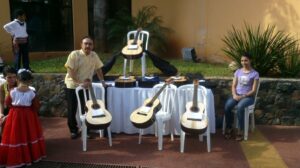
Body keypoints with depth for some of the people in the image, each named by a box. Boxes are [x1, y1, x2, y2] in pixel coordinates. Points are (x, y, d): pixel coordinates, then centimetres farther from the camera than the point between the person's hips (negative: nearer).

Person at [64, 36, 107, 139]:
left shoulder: (94, 55, -1)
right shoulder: (74, 54, -15)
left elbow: (98, 69, 10)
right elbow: (70, 71, -18)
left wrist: (102, 81, 6)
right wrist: (80, 83, -22)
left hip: (86, 86, 4)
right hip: (72, 86, -3)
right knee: (72, 110, 2)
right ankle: (73, 130, 18)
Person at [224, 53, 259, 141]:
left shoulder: (255, 74, -3)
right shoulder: (238, 71, 10)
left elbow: (253, 90, -7)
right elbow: (233, 86, 8)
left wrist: (242, 96, -17)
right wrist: (234, 95, -12)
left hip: (248, 96, -4)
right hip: (237, 95, 4)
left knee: (240, 107, -37)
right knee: (227, 106, -27)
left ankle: (240, 131, -23)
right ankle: (229, 128, -13)